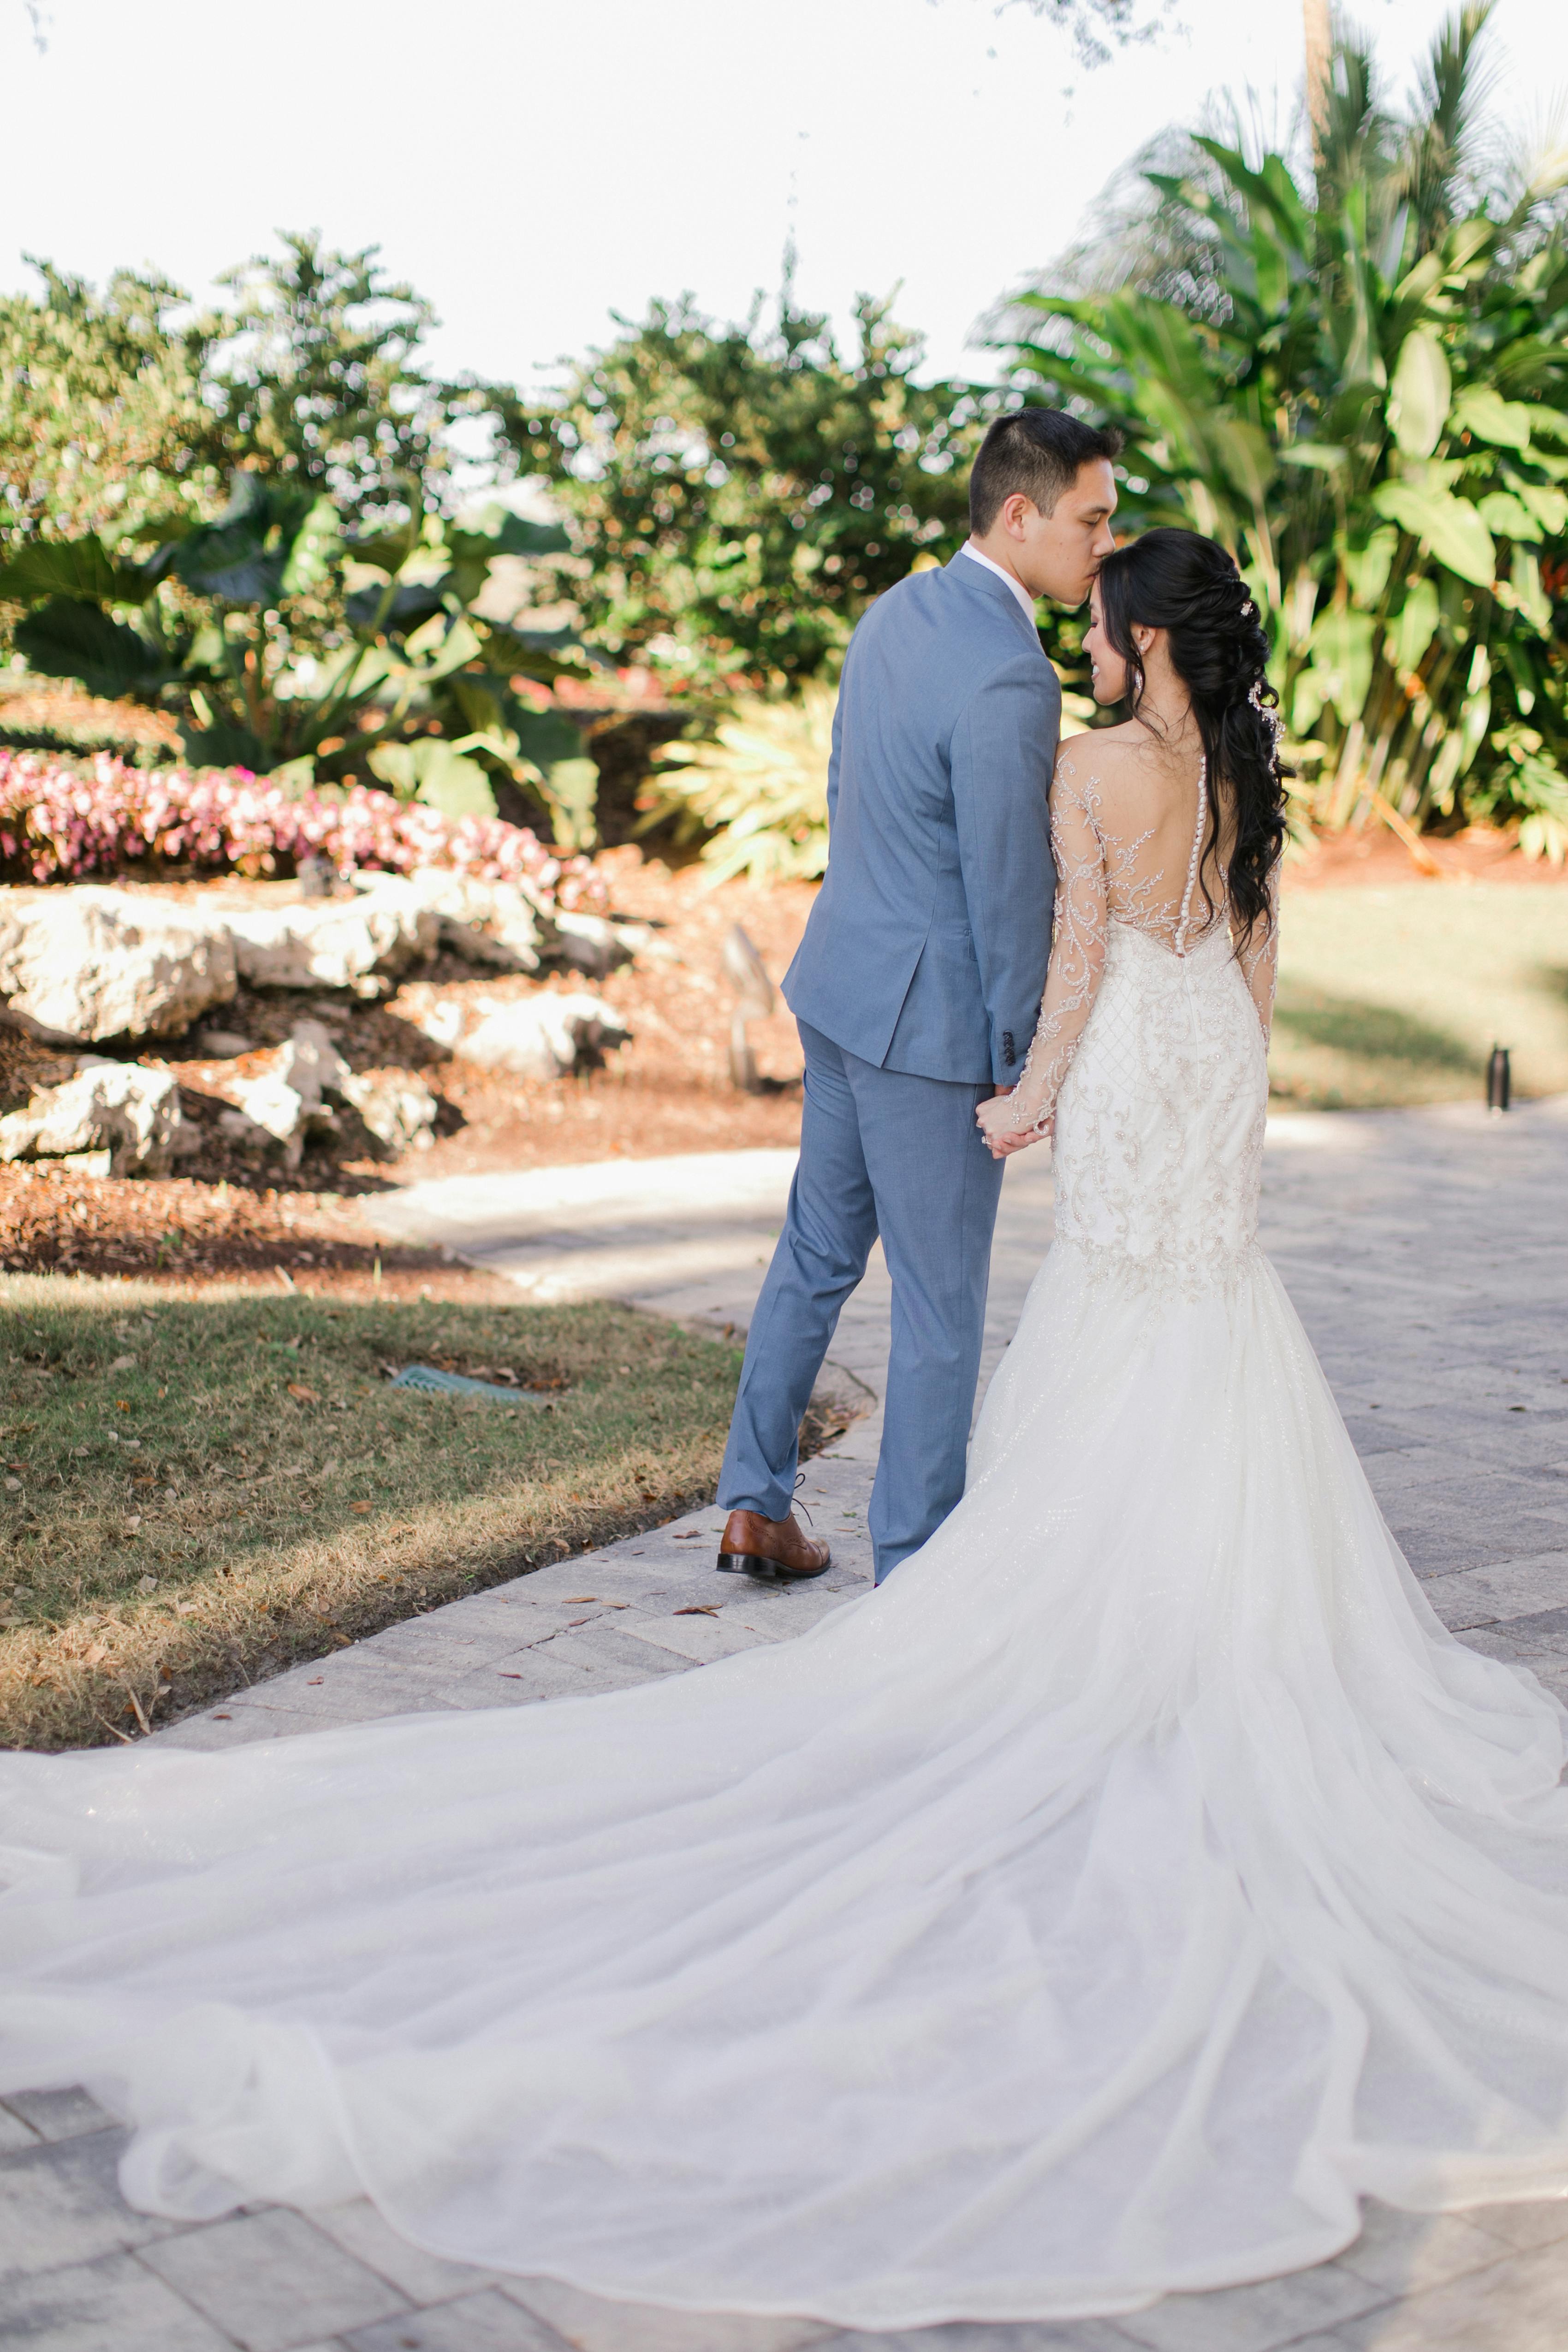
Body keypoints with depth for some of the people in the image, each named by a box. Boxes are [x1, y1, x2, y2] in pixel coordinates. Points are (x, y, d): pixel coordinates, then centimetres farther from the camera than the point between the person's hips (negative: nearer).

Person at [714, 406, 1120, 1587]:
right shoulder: (1009, 679, -23)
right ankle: (916, 1559, 16)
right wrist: (1032, 1067, -10)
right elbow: (1010, 892, -20)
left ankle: (755, 1507, 31)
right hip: (933, 1023, -9)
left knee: (818, 1251, 20)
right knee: (942, 1298, 4)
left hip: (844, 987, 9)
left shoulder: (899, 610, 6)